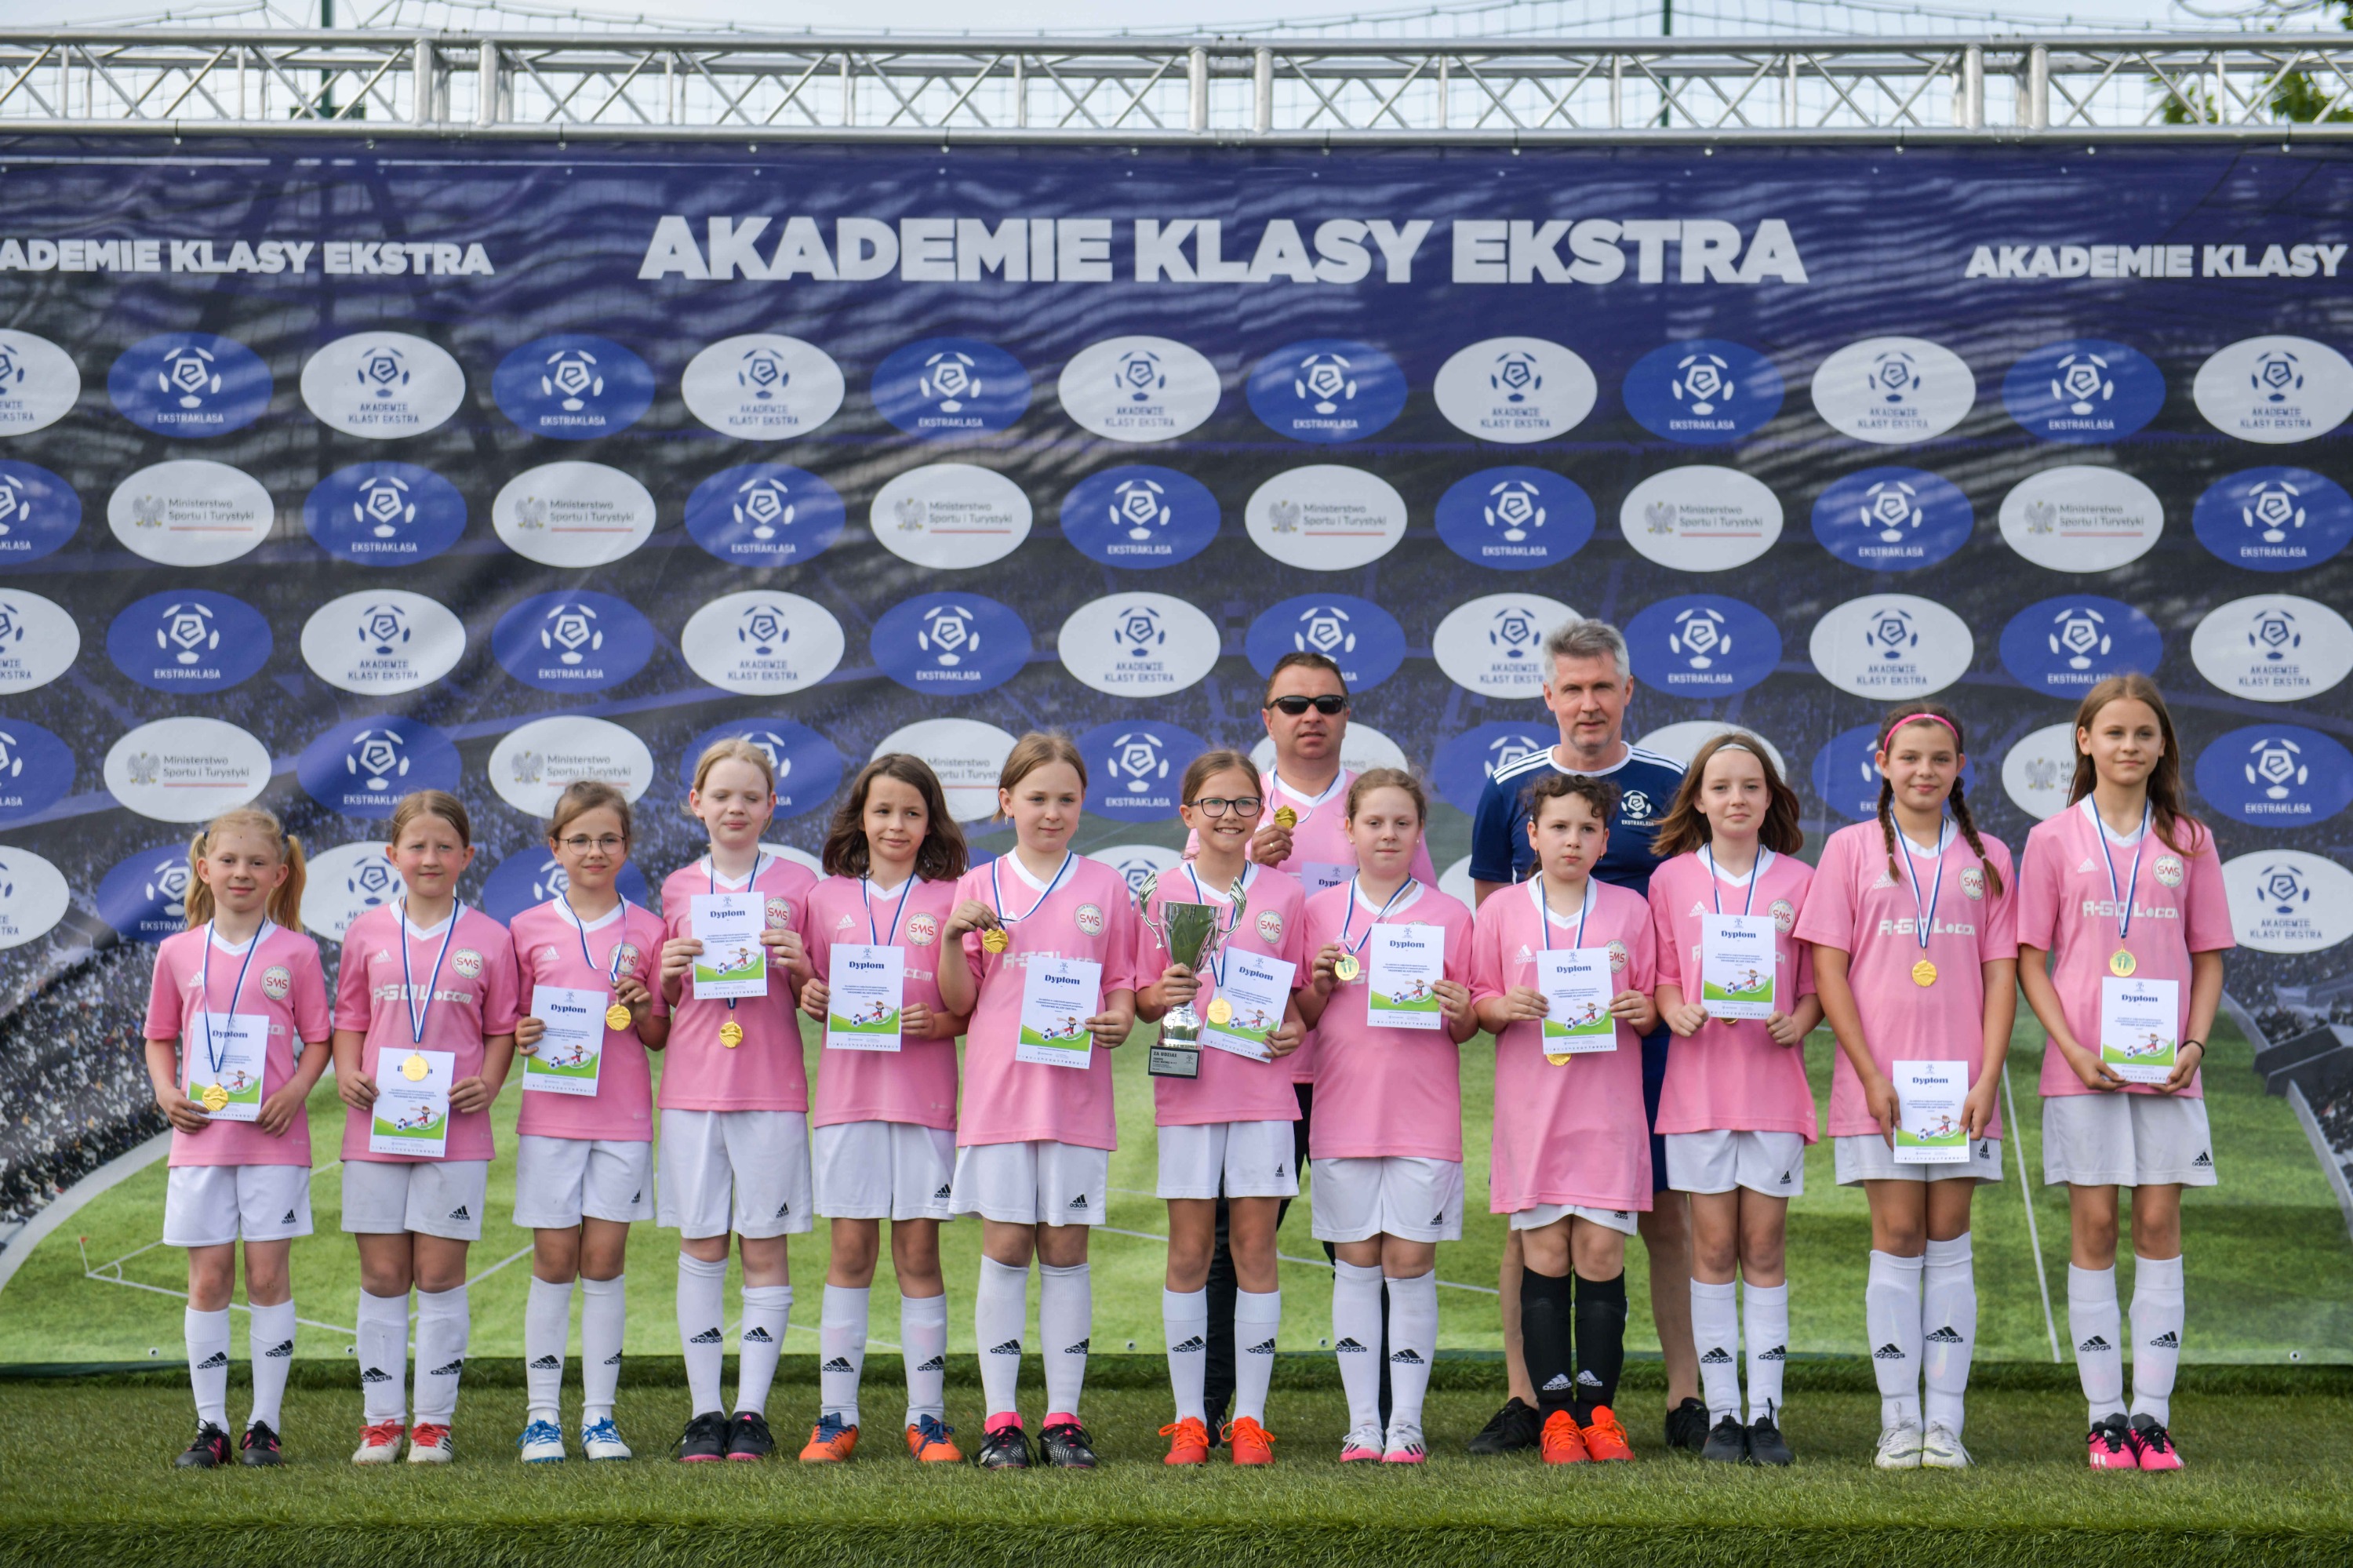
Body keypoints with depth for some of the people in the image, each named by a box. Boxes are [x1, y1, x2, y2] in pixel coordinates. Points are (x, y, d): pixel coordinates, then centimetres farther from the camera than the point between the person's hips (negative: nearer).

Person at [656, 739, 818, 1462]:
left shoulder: (797, 884, 4)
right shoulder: (677, 888, 10)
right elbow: (658, 1006, 16)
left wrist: (801, 968, -13)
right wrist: (667, 973, -5)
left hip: (772, 1090, -2)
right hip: (691, 1088, 2)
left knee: (765, 1247, 0)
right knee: (699, 1245, 3)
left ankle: (752, 1411, 6)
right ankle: (704, 1411, 8)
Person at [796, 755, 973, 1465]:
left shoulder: (951, 900, 4)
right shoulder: (827, 898, 10)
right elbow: (814, 993, 16)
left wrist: (937, 1022, -13)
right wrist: (811, 1001, -5)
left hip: (926, 1094, -1)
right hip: (848, 1089, 1)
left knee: (919, 1252, 1)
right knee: (850, 1251, 3)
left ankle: (927, 1416, 8)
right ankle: (836, 1415, 7)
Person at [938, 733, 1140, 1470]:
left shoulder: (1106, 887, 8)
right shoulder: (979, 888, 7)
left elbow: (1124, 986, 11)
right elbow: (959, 1002, 7)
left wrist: (1119, 1021, -10)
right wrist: (954, 937, -10)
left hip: (1077, 1095, 0)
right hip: (999, 1093, 0)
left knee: (1065, 1251, 3)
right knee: (1004, 1250, 0)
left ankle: (1064, 1416, 8)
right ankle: (1001, 1417, 6)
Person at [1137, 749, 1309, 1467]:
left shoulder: (1284, 895, 7)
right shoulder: (1166, 894, 5)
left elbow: (1299, 995, 13)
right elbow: (1142, 1001, 8)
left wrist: (1294, 1028, -7)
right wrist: (1161, 996, -13)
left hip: (1263, 1089, 0)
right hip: (1189, 1088, 0)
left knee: (1255, 1249, 1)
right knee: (1188, 1253, 2)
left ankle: (1250, 1417, 8)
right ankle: (1189, 1416, 9)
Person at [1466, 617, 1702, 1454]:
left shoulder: (1673, 786, 4)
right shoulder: (1510, 788, 5)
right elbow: (1488, 913, 10)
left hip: (1649, 1031, 0)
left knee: (1665, 1212, 3)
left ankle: (1686, 1396, 11)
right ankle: (1523, 1400, 8)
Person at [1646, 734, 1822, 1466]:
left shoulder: (1799, 881, 6)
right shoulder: (1671, 878, 6)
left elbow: (1816, 983, 7)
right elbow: (1662, 978, 7)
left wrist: (1800, 1020, -12)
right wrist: (1678, 1014, -12)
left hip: (1773, 1080, 0)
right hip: (1699, 1077, 0)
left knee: (1764, 1245, 2)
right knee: (1714, 1245, 1)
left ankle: (1765, 1411, 6)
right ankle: (1720, 1412, 7)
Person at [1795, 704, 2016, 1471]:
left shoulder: (1988, 857, 9)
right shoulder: (1851, 848, 4)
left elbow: (2001, 975, 5)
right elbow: (1830, 972, 0)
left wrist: (1987, 1078, -5)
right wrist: (1872, 1076, -8)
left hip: (1960, 1083, 1)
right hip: (1879, 1080, -1)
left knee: (1948, 1238, 3)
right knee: (1896, 1236, -1)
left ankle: (1945, 1425, 5)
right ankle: (1900, 1423, 4)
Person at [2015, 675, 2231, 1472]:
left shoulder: (2188, 841, 7)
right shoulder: (2054, 840, 3)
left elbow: (2209, 956, 9)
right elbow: (2031, 960, 1)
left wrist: (2194, 1043, -6)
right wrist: (2074, 1048, -11)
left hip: (2166, 1068, 1)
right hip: (2083, 1066, -1)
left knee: (2159, 1225, 1)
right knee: (2093, 1227, 1)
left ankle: (2152, 1415, 6)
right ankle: (2106, 1418, 7)